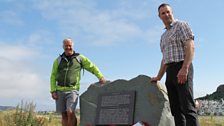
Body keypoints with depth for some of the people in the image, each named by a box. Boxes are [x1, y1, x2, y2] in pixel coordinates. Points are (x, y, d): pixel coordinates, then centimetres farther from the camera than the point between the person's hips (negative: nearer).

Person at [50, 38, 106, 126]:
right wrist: (53, 91, -1)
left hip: (72, 90, -3)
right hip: (60, 91, 3)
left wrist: (101, 77, -7)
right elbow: (53, 76, 10)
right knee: (64, 115, 6)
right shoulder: (58, 60, 12)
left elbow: (92, 67, 8)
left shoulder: (80, 58, 7)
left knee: (70, 112, -18)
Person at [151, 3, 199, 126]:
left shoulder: (181, 25, 2)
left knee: (187, 107, -15)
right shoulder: (163, 36, 25)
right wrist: (159, 77, 24)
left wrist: (185, 68, -24)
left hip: (182, 69, -8)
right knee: (176, 109, 4)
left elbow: (190, 47, -12)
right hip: (170, 72, 8)